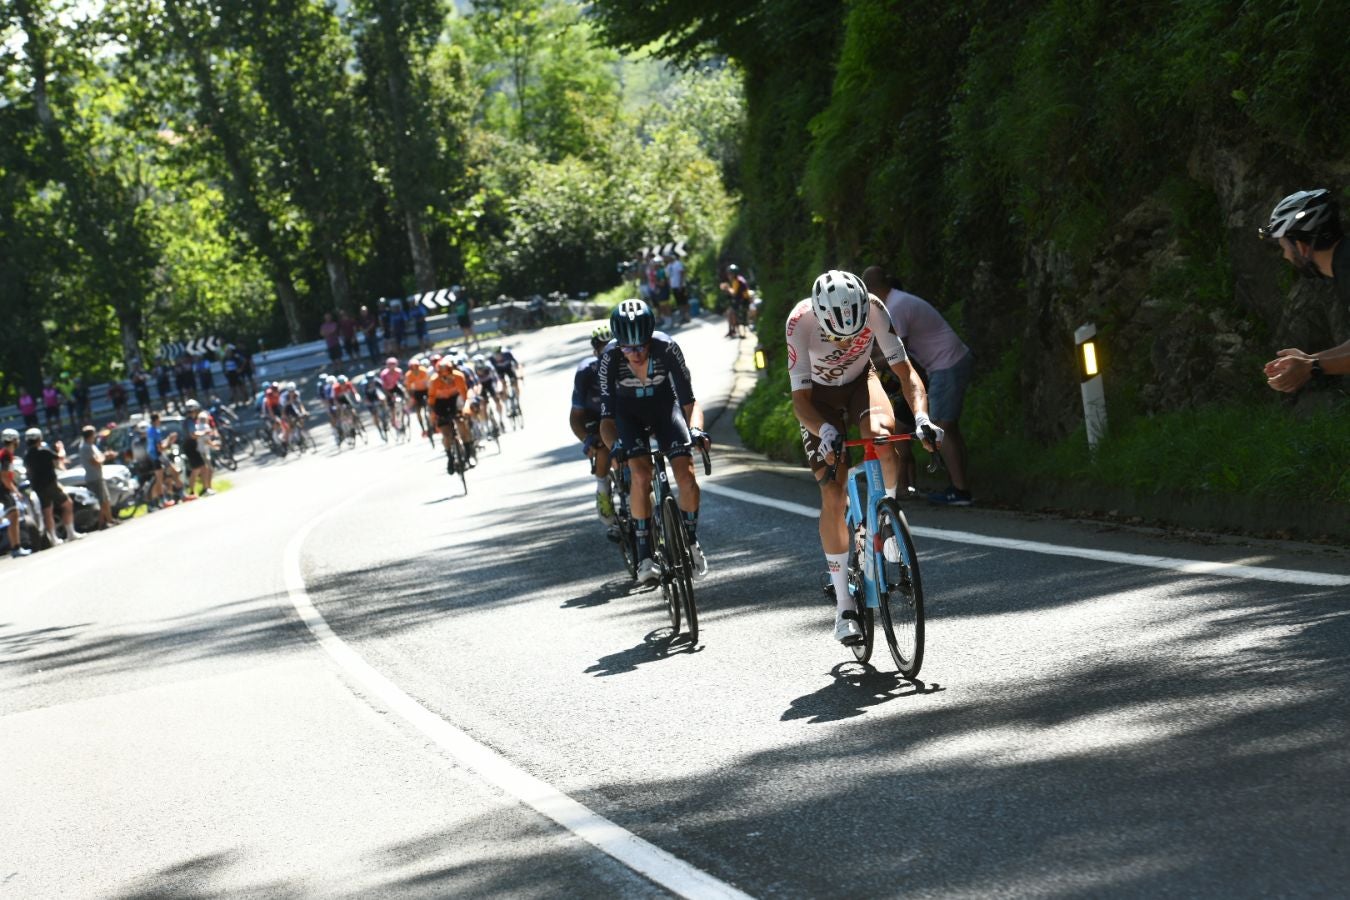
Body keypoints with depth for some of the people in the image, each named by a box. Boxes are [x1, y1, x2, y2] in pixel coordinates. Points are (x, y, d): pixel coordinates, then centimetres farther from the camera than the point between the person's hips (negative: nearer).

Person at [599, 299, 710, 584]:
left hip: (664, 405, 0)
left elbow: (688, 400, -24)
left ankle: (691, 541, 8)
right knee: (641, 474, -24)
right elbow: (607, 416, -28)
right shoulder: (611, 357, -30)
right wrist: (614, 446, -47)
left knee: (686, 474, -17)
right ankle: (645, 556, -16)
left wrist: (695, 428, -43)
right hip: (629, 413, 0)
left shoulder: (666, 348, -30)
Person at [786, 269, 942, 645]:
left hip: (860, 380, 1)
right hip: (819, 394, -1)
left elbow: (905, 372, -26)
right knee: (833, 497, -10)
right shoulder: (801, 321, -35)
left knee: (881, 433, -35)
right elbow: (800, 399, -32)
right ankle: (844, 605, -2)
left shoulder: (874, 309, -31)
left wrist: (921, 417, -44)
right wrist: (825, 431, -52)